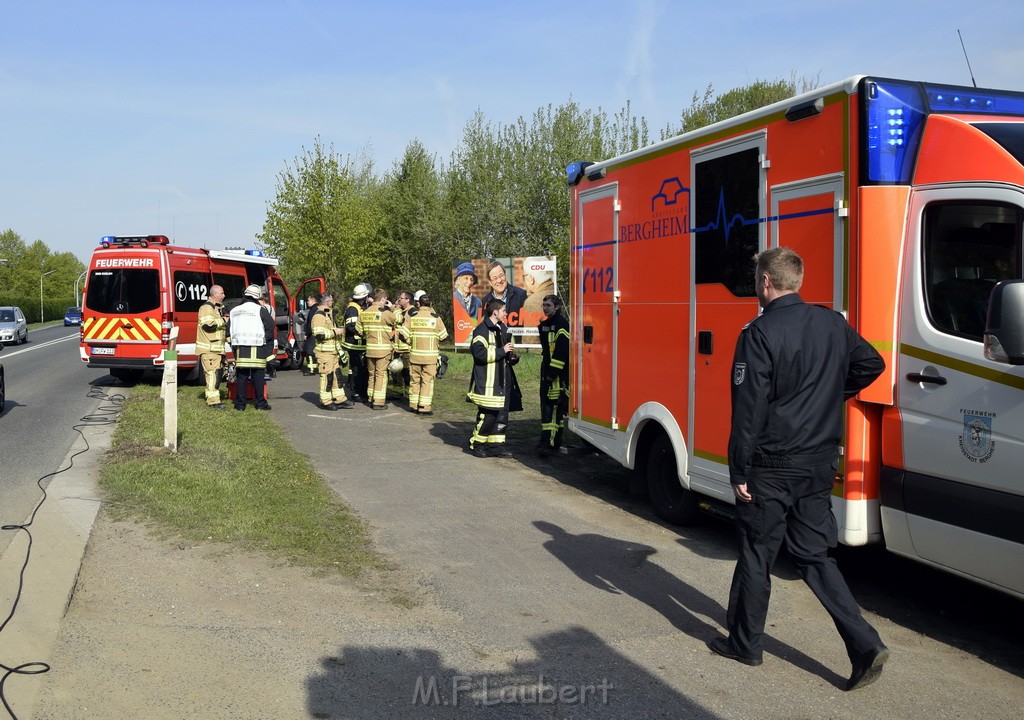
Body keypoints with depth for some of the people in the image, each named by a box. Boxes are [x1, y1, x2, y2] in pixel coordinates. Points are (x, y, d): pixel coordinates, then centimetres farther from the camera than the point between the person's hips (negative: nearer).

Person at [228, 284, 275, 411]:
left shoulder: (234, 311, 15)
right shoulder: (260, 310, -3)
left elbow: (229, 329, 18)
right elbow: (270, 326, -6)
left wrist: (233, 345, 22)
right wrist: (267, 341, 7)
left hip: (239, 348, 4)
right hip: (256, 348, -4)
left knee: (241, 376, 7)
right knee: (258, 376, 1)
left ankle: (240, 404, 8)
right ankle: (260, 403, 3)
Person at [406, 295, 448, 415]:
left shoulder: (411, 316, -3)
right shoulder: (435, 317, -7)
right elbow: (443, 335, 0)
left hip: (414, 354, 2)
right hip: (430, 355, -2)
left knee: (414, 379, 14)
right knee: (427, 380, 3)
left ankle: (413, 404, 20)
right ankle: (424, 407, 0)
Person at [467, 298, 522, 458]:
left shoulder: (503, 328, 19)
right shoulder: (481, 330, -10)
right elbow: (479, 353, -21)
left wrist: (513, 357, 11)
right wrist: (502, 351, -18)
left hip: (503, 380, 9)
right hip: (487, 381, -9)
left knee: (502, 413, 7)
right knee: (488, 414, -7)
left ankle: (496, 444, 14)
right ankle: (476, 443, 8)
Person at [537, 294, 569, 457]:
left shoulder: (561, 323, -11)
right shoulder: (546, 324, 19)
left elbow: (562, 349, -20)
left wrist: (553, 371, -23)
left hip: (559, 374, -10)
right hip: (547, 371, 10)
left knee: (553, 406, -14)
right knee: (547, 405, 12)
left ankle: (548, 443, -19)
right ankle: (555, 442, 20)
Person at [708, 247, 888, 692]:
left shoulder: (761, 333, -16)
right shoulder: (832, 324, 5)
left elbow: (749, 408, -17)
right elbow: (872, 364, 19)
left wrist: (738, 472, -11)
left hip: (772, 467, -6)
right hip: (820, 465, 6)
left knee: (756, 555, 9)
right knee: (813, 555, 14)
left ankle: (745, 643, 23)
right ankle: (865, 646, 6)